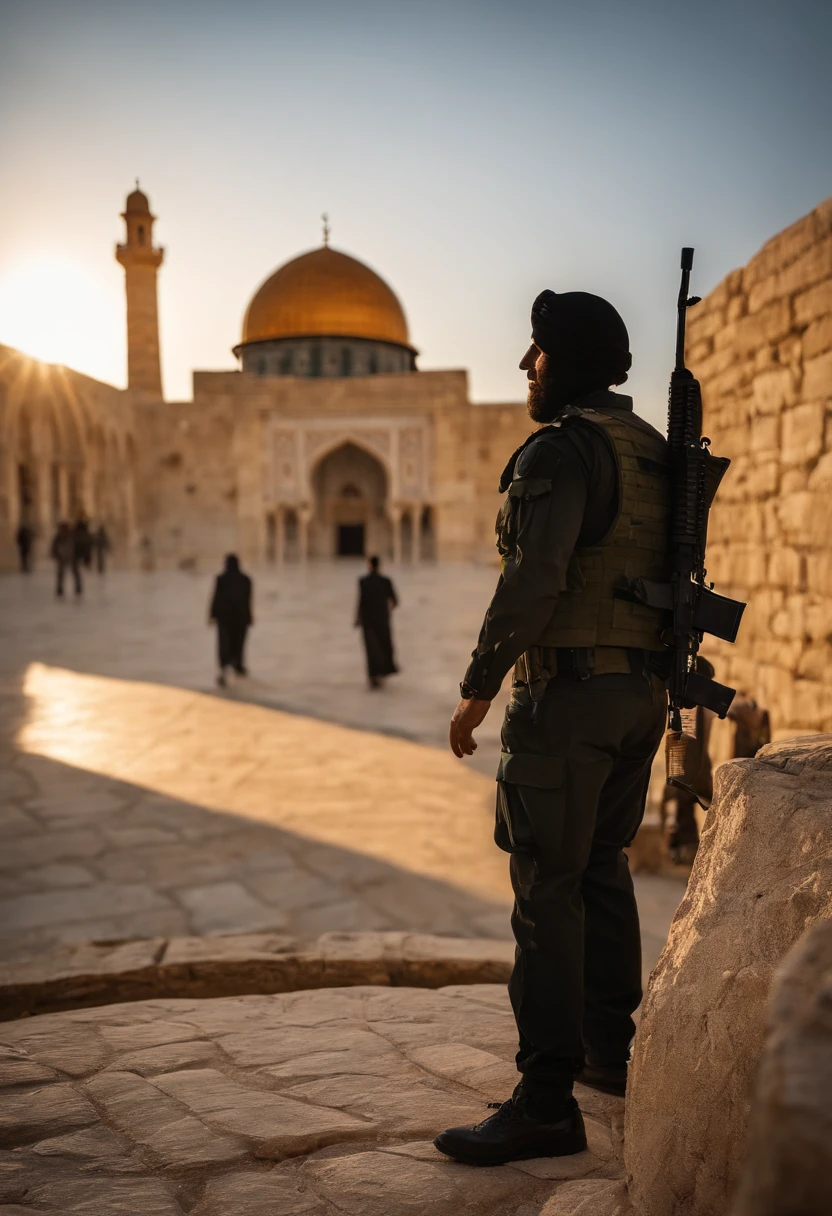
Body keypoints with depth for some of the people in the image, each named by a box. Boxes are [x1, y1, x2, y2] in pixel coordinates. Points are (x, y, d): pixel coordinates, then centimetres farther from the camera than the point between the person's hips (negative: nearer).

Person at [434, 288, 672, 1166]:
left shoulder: (560, 448, -13)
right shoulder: (653, 453, 15)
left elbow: (533, 579, -24)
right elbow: (671, 579, 19)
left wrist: (478, 689, -17)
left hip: (568, 691, -9)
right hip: (640, 692, 9)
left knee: (547, 889, -5)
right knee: (602, 867, 19)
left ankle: (546, 1104, 2)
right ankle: (610, 1050, 33)